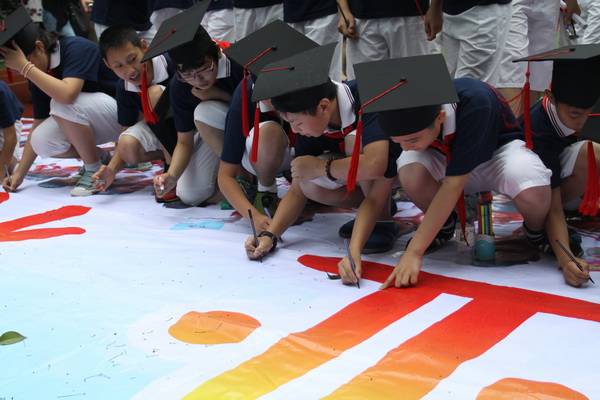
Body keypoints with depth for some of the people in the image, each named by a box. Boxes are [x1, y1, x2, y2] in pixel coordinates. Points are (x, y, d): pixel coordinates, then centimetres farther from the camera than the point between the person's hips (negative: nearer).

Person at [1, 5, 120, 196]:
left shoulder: (76, 48, -22)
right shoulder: (41, 73, 0)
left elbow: (67, 94, -39)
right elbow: (38, 125, 2)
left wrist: (25, 67, -31)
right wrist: (19, 174, -2)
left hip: (123, 112, -7)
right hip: (88, 120, 7)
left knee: (61, 105, -29)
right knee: (41, 141, -14)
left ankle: (95, 169, -12)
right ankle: (100, 157, 9)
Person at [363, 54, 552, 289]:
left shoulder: (474, 103, -40)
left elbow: (453, 183, -40)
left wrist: (413, 252, -41)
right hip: (445, 156, 3)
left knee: (533, 195, -39)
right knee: (411, 175, -33)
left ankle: (539, 233, -1)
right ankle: (444, 225, 0)